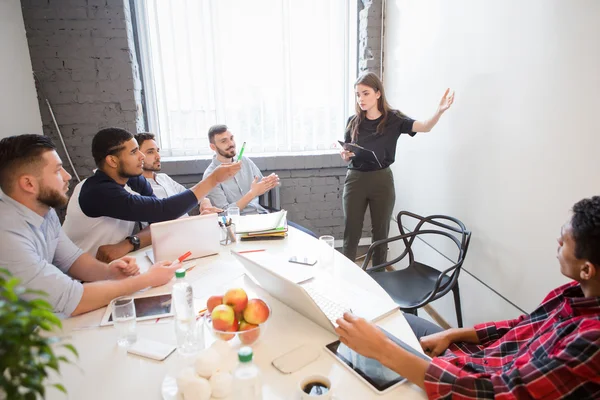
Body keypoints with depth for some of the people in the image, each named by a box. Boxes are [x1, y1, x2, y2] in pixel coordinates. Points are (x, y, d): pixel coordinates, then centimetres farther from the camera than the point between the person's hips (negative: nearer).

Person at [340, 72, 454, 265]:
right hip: (355, 179, 2)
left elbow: (425, 127, -15)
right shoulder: (353, 122, 3)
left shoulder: (393, 119, -3)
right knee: (351, 233, 7)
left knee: (380, 232, 11)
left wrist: (440, 110, -34)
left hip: (382, 180, -1)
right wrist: (344, 154, -11)